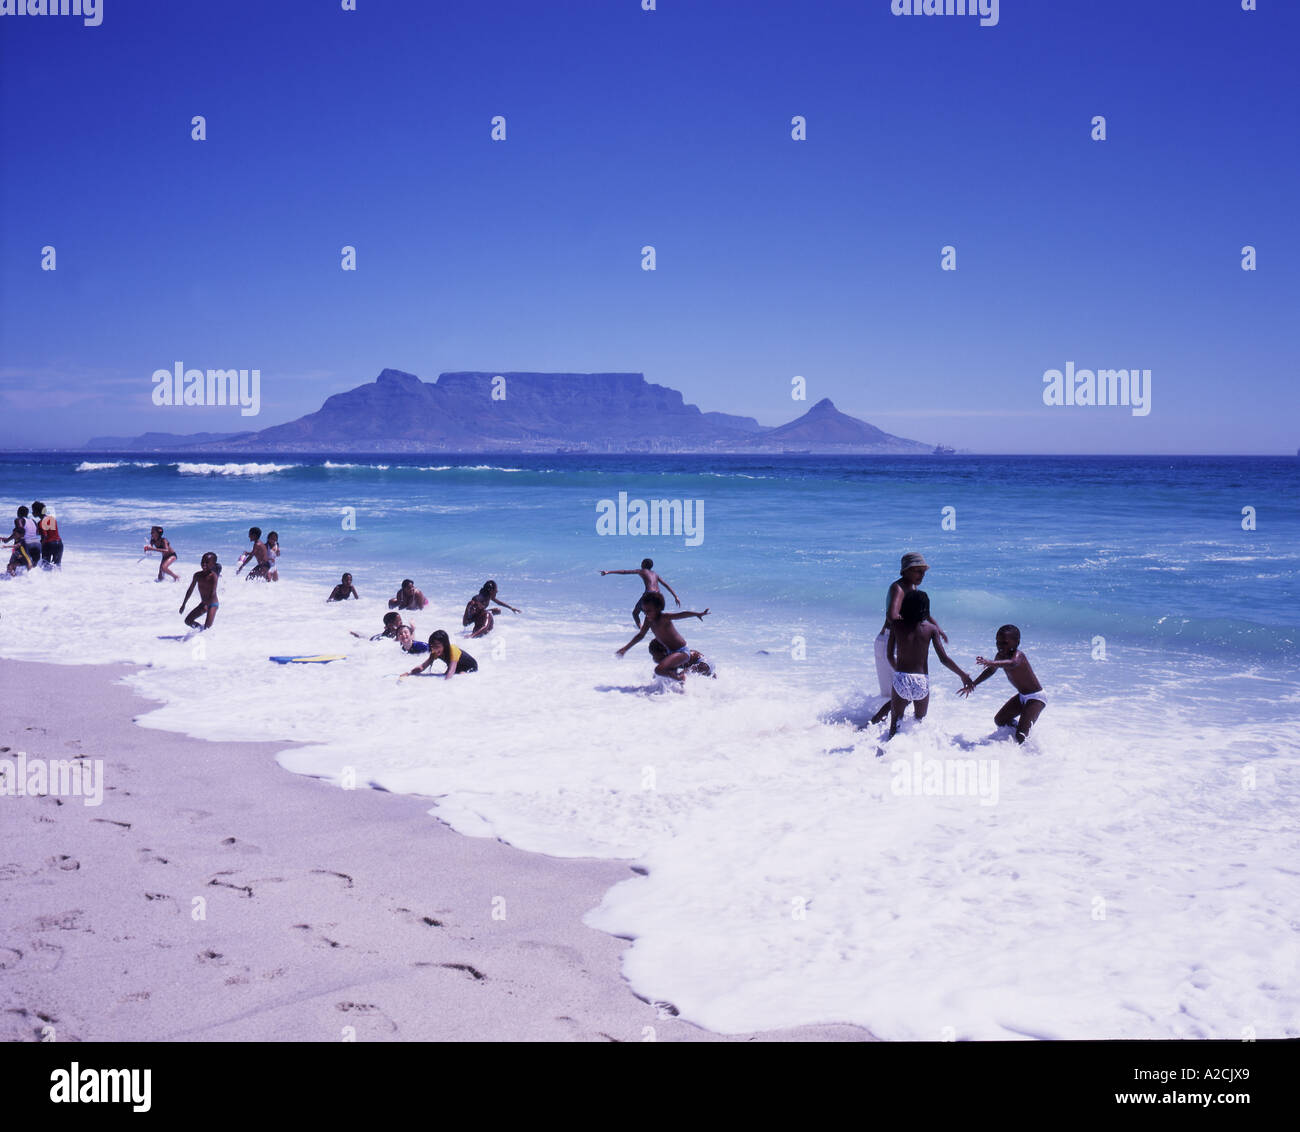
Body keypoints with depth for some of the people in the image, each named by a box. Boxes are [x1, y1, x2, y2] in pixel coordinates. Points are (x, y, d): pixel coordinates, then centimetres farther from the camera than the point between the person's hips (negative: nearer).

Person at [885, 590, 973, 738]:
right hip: (922, 681, 0)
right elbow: (944, 659, -4)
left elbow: (890, 655, 5)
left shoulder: (897, 625, 1)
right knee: (920, 722, 22)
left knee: (895, 722, 15)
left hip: (900, 679, 0)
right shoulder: (931, 628, -1)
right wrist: (963, 675, 8)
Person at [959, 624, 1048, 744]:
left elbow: (1012, 664, -53)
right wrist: (973, 684, 14)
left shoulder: (1018, 655, -28)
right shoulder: (1000, 656, -3)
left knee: (1021, 736, -19)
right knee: (999, 720, 15)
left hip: (1036, 697, -9)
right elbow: (991, 670, 15)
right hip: (1022, 696, 9)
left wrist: (991, 662, -68)